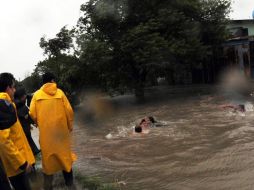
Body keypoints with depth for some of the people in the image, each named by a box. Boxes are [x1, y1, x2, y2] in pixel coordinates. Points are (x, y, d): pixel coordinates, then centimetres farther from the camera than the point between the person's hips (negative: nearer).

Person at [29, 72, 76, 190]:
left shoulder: (37, 94, 0)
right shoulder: (59, 92, -2)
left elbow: (32, 114, -4)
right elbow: (69, 110, -5)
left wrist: (39, 124, 14)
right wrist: (70, 125, 7)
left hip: (45, 131, 0)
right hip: (61, 129, 0)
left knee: (47, 156, 11)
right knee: (65, 155, 12)